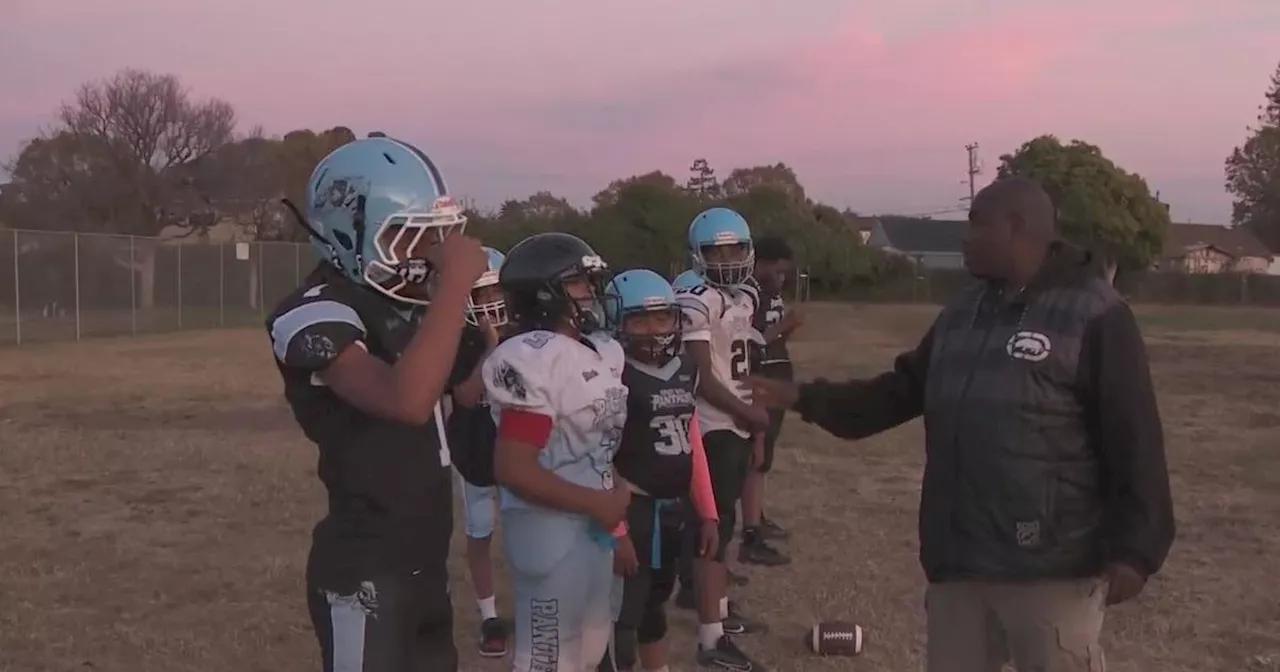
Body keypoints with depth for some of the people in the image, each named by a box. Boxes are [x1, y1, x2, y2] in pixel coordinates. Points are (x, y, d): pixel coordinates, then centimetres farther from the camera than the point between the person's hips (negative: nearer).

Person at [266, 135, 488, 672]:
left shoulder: (409, 303, 9)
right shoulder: (316, 315, -18)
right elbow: (407, 401, -35)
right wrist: (455, 283, -29)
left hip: (424, 561, 9)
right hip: (364, 571, -9)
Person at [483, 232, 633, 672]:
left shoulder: (602, 352, 8)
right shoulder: (534, 360, -21)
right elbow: (513, 469, -25)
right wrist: (597, 504, -17)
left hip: (594, 525, 9)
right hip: (551, 529, -9)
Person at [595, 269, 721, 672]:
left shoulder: (685, 370, 8)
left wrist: (707, 512, 13)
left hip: (673, 509, 8)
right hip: (633, 510, -8)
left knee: (656, 604, 24)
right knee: (622, 618, -4)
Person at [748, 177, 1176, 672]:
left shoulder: (1092, 315, -11)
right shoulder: (962, 311, 11)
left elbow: (1133, 439, -12)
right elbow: (905, 391, 19)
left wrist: (1134, 548, -14)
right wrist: (807, 400, 13)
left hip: (1050, 565, -7)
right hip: (959, 558, 7)